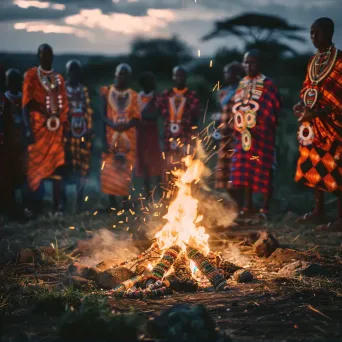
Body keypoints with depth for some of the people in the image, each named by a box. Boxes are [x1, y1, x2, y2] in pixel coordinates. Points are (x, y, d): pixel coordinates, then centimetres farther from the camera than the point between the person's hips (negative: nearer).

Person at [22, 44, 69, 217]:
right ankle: (35, 209, -1)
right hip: (39, 127, -4)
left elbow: (64, 105, 15)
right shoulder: (31, 75, 1)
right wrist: (28, 129, -14)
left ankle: (57, 207, 6)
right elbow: (26, 103, -6)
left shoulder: (59, 78, 15)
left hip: (56, 128, 4)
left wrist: (65, 128, 8)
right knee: (37, 167, -4)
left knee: (57, 167, 2)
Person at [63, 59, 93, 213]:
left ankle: (80, 201, 5)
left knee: (83, 166, 0)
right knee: (64, 164, -4)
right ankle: (62, 200, 6)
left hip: (82, 134, 3)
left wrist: (89, 130, 3)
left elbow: (89, 112, 12)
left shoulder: (85, 91, 15)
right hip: (66, 133, -3)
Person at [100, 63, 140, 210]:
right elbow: (103, 117, 2)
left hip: (128, 138, 1)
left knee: (126, 171, -1)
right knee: (109, 171, -5)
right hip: (111, 137, -1)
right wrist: (104, 140, -8)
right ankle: (112, 204, 1)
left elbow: (137, 119, 3)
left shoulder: (133, 95, 7)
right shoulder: (107, 92, 5)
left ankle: (125, 203, 5)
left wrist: (126, 125, -19)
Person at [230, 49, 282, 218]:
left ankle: (265, 207, 7)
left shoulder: (268, 85, -6)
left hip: (262, 136, -6)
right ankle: (248, 205, 16)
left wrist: (265, 128, -13)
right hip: (244, 135, 6)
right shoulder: (241, 85, 13)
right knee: (244, 169, 7)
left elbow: (274, 109, -8)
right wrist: (237, 131, 10)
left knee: (263, 170, -1)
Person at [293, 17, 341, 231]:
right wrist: (303, 105, 1)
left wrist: (319, 112, -22)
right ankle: (318, 211, 21)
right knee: (315, 167, 12)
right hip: (314, 123, 8)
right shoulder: (314, 61, 15)